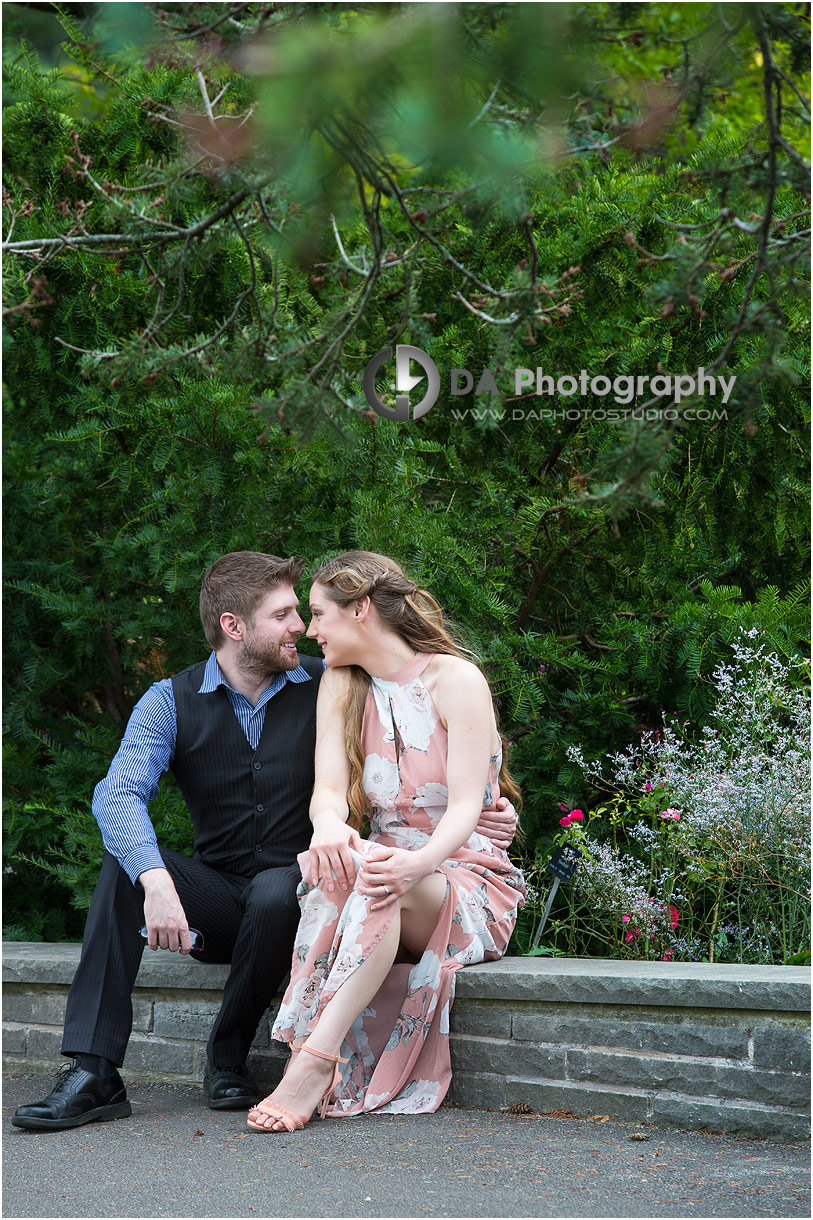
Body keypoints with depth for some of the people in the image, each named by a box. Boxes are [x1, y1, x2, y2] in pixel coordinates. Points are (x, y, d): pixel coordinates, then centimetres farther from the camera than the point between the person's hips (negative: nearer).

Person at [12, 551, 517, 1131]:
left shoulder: (328, 686, 1)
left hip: (299, 888, -1)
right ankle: (93, 1073, -29)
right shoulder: (172, 702, -2)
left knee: (276, 892, -36)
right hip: (217, 899, 1)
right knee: (126, 861, -25)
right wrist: (156, 881, -38)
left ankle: (229, 1058, -12)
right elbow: (119, 794, -18)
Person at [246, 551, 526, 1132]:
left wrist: (419, 864, -39)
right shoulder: (341, 686, 9)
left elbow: (465, 805, -17)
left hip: (466, 878, -3)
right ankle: (312, 1062, -43)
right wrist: (328, 825, -31)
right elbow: (329, 787, -5)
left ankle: (313, 1062, -45)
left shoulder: (454, 679, -7)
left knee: (380, 875, -37)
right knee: (337, 866, -32)